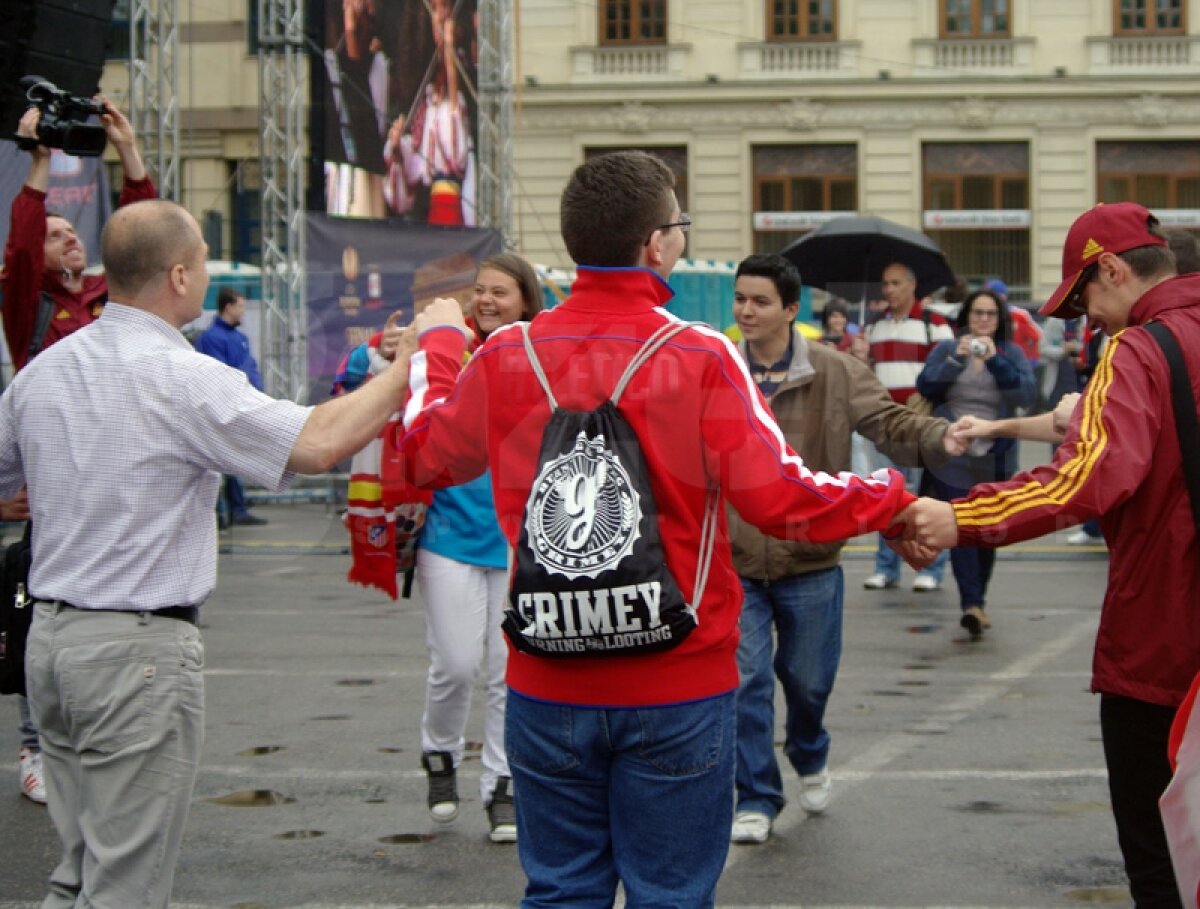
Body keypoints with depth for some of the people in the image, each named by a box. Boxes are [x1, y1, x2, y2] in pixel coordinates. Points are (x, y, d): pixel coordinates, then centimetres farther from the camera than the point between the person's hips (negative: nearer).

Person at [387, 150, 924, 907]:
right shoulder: (700, 358, -14)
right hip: (678, 689, -3)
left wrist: (438, 350, 31)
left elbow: (418, 458, 13)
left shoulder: (506, 357, -3)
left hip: (549, 684, 3)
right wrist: (891, 500, 2)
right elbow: (776, 497, -16)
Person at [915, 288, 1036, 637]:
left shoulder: (1012, 354, 6)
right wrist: (957, 359, -19)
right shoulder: (946, 350, 6)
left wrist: (995, 360, -20)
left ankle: (976, 601, 22)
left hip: (995, 461, 1)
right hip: (951, 459, -1)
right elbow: (925, 386, -8)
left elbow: (1027, 394, -9)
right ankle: (971, 603, -19)